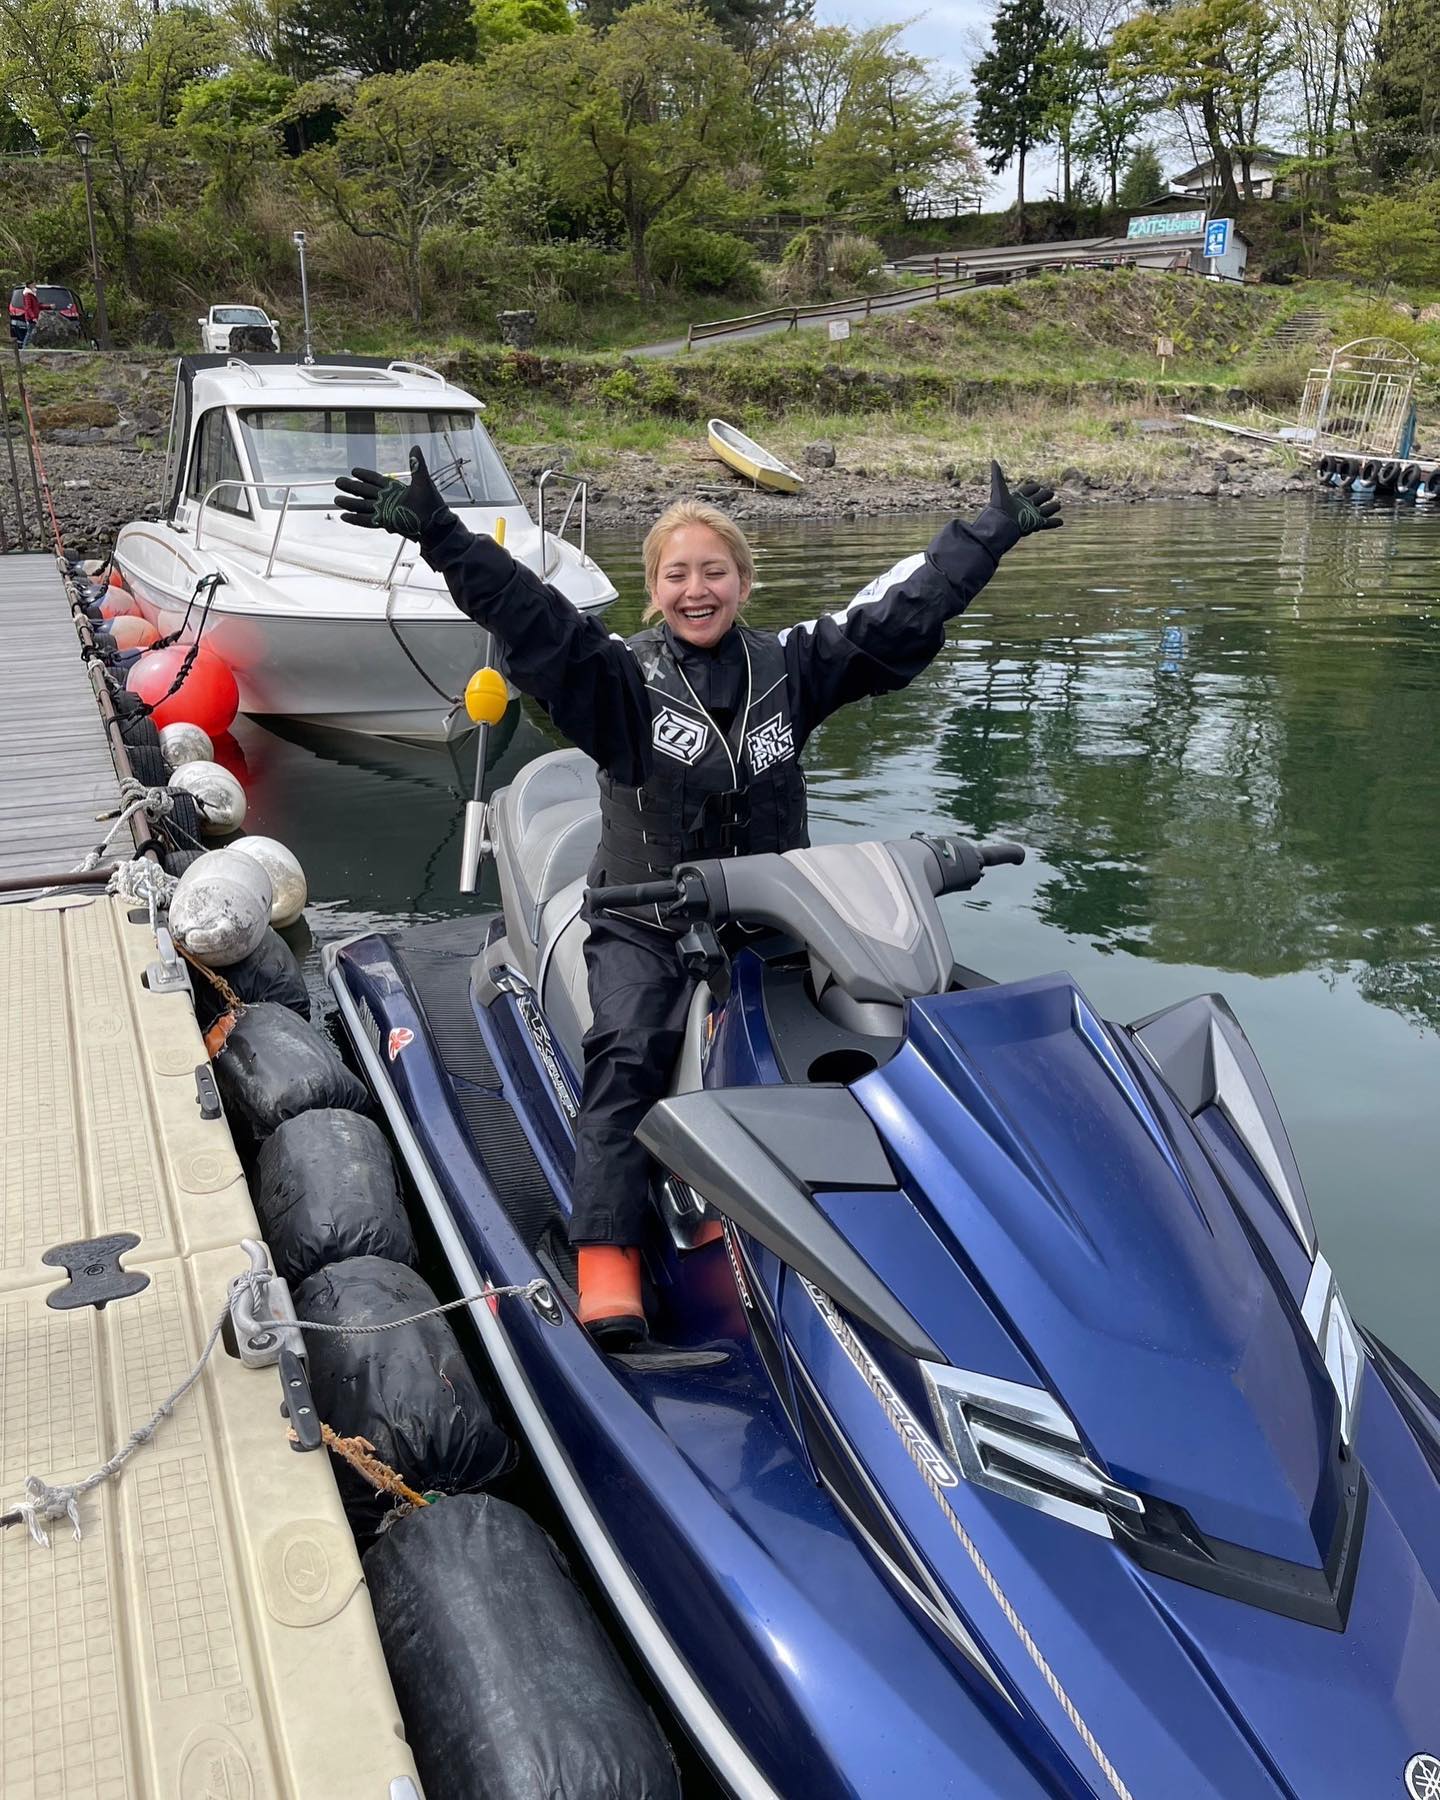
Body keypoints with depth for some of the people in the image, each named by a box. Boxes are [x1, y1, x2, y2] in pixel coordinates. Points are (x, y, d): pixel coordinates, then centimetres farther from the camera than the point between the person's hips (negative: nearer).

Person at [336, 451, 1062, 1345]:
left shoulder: (790, 667, 7)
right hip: (643, 922, -2)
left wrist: (990, 534, 12)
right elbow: (527, 610, -14)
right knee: (629, 1055, -25)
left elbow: (900, 611, 10)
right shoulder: (621, 676, -2)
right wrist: (436, 532, -27)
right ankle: (609, 1256, -28)